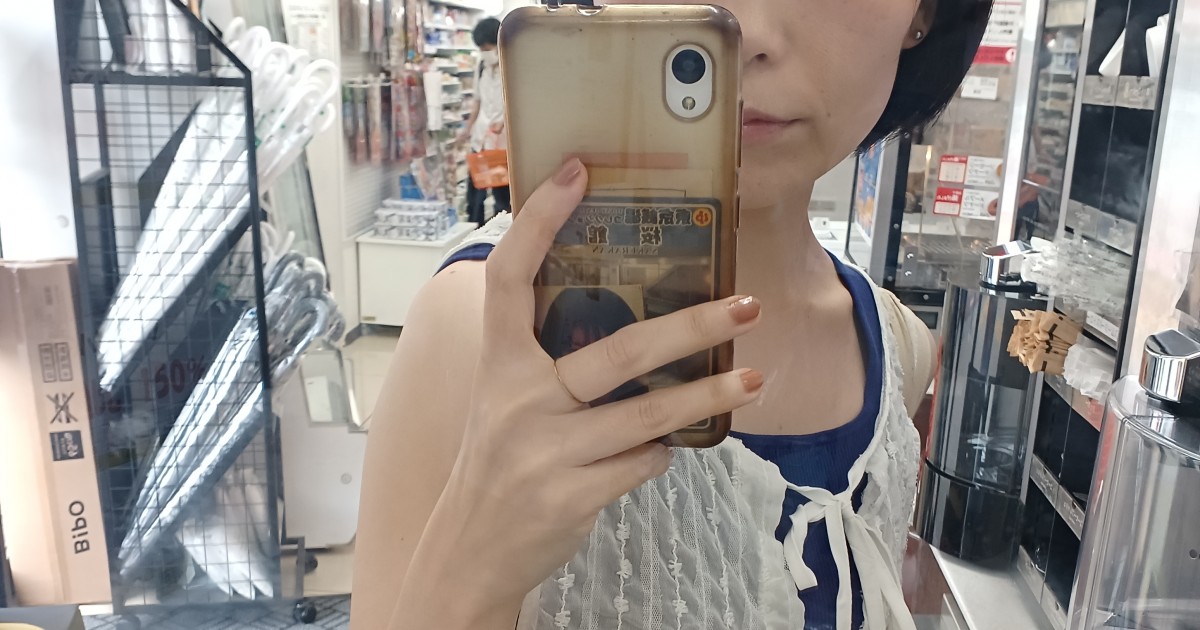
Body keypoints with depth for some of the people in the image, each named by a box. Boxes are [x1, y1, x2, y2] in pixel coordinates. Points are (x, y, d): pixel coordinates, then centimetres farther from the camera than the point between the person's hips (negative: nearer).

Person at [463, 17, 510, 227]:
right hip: (480, 138, 7)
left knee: (502, 193, 1)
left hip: (503, 140, -7)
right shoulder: (482, 67, 11)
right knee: (474, 189, 11)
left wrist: (504, 122, -27)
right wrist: (469, 127, 15)